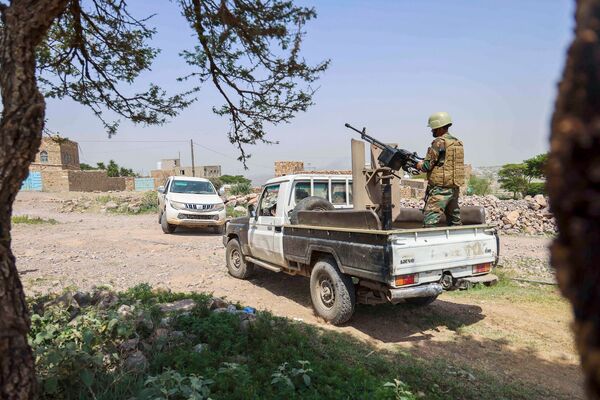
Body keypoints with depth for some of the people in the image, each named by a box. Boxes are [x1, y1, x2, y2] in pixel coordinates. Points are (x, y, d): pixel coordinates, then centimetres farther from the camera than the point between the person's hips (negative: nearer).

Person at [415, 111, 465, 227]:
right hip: (455, 188, 9)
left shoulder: (439, 142, -12)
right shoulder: (458, 142, 13)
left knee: (430, 223, -9)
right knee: (455, 223, 17)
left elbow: (427, 166, -13)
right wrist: (424, 164, 21)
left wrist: (420, 165, 9)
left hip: (440, 189, -9)